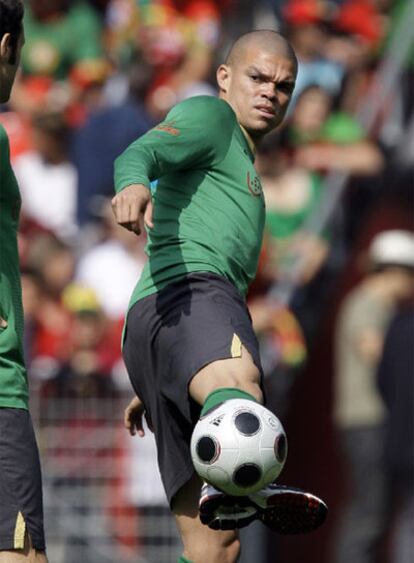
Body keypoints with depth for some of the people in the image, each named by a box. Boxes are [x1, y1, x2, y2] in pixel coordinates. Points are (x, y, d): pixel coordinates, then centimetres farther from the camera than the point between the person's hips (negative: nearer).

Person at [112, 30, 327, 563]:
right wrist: (133, 185, -34)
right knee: (237, 379, -44)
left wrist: (148, 387, 45)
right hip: (189, 294, -9)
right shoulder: (207, 115, 13)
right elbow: (143, 151, -10)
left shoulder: (239, 168, 41)